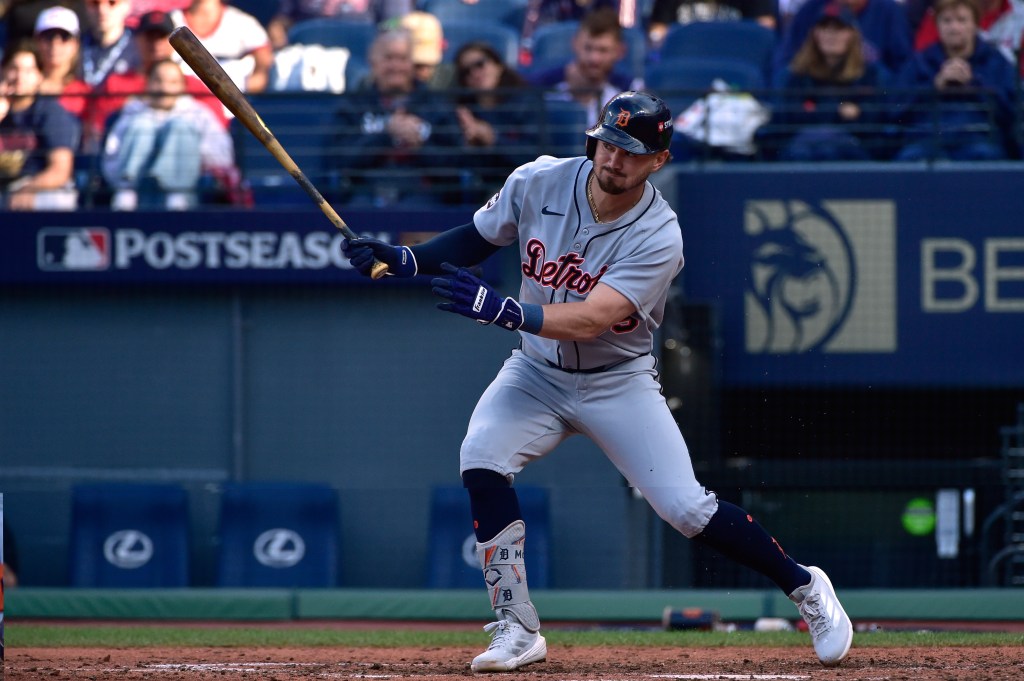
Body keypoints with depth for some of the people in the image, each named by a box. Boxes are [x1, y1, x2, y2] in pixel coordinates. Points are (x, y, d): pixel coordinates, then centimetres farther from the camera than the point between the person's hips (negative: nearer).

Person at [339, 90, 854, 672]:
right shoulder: (539, 183, -13)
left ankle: (803, 586, 14)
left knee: (686, 508, -11)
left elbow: (589, 321, -35)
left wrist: (502, 309, -47)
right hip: (538, 371, 3)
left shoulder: (658, 237, -25)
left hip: (618, 380, -3)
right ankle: (518, 631, -13)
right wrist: (404, 260, -11)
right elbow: (477, 238, 5)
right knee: (482, 460, -24)